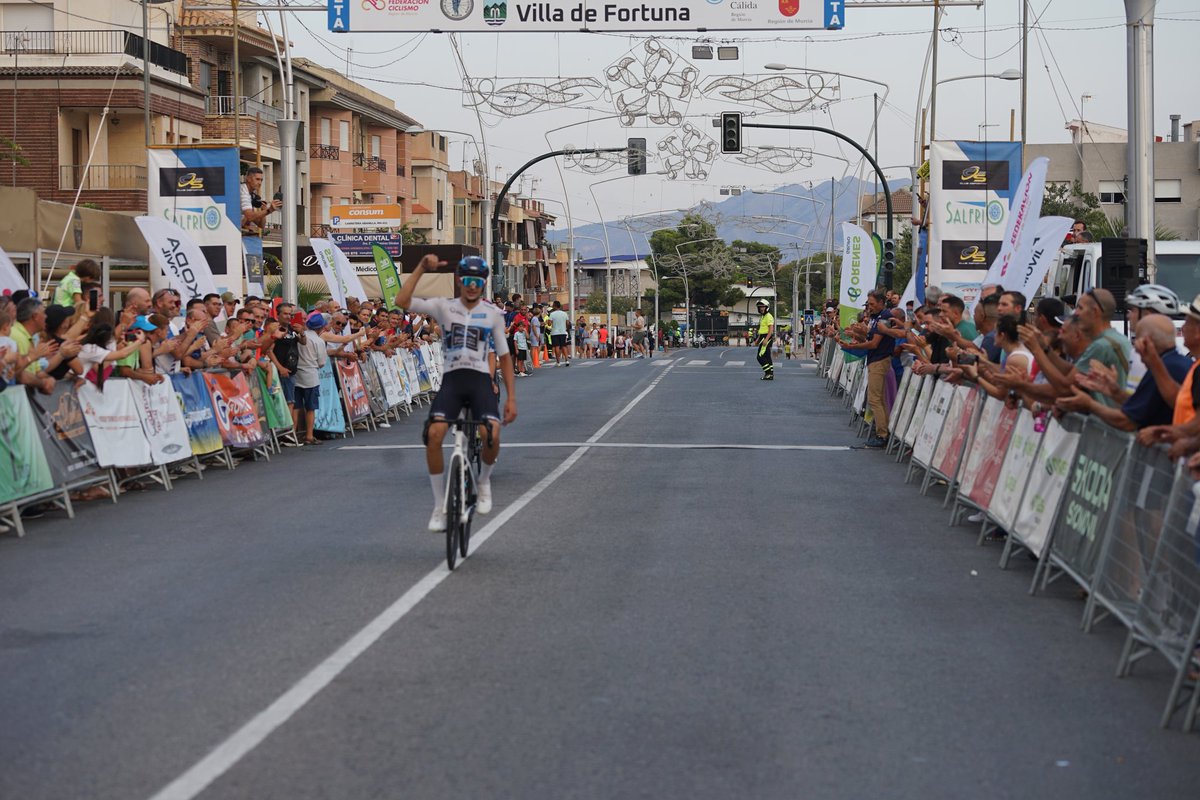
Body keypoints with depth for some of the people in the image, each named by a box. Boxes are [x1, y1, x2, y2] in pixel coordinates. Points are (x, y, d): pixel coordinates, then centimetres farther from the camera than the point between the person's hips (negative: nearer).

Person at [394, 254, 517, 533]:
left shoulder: (493, 314, 8)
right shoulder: (444, 306, 4)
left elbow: (504, 356, 12)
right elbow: (402, 301, -10)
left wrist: (511, 397, 6)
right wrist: (421, 268, -13)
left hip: (480, 379, 0)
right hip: (451, 379, 0)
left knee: (491, 434, -26)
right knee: (433, 434, -23)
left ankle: (484, 480, 9)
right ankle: (440, 505, -6)